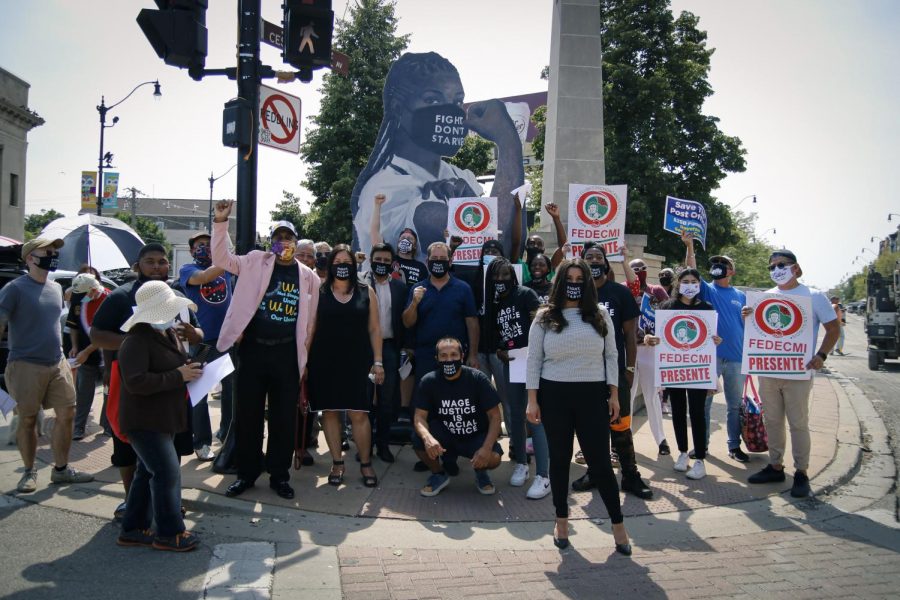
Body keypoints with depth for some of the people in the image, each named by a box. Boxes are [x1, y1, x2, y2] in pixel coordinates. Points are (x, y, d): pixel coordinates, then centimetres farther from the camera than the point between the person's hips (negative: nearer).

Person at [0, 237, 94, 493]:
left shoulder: (56, 288, 11)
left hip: (57, 363, 6)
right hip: (26, 365, -6)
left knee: (67, 414, 5)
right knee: (27, 419, 4)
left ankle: (61, 469, 18)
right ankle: (29, 472, 19)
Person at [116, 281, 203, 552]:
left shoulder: (168, 335, 12)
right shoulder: (136, 341, -18)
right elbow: (136, 382, -27)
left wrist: (191, 370, 4)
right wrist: (178, 376, -24)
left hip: (164, 418, 10)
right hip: (144, 421, -10)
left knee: (148, 473, 15)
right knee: (168, 472, -8)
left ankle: (133, 529, 26)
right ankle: (170, 533, 5)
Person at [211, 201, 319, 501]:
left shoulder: (308, 276, 5)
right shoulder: (255, 262, 4)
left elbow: (309, 321, 8)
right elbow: (221, 258, 1)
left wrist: (303, 357, 7)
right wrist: (220, 222, -10)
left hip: (287, 355, 0)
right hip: (252, 350, 0)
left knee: (284, 418, 6)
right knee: (247, 415, 7)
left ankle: (279, 475, 21)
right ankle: (246, 473, 23)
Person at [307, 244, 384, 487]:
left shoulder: (366, 292, 6)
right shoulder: (318, 292, 4)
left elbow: (374, 329, 6)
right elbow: (310, 328, 4)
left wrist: (378, 361, 0)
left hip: (357, 362, 0)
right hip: (325, 362, 1)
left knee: (359, 413, -3)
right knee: (330, 411, 5)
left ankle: (366, 464, 9)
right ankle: (337, 463, 16)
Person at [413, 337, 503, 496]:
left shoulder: (478, 379, -16)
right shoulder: (428, 381, -13)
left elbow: (495, 416, -14)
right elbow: (419, 417, -15)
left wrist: (486, 448, -30)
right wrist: (428, 438, -39)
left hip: (476, 436, -1)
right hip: (444, 435, 1)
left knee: (493, 458, -30)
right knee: (418, 440, -29)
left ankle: (480, 472, 11)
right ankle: (439, 474, 4)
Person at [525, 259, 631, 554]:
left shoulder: (600, 314, 5)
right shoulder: (544, 317, 2)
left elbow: (611, 355, 7)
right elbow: (534, 360, 1)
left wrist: (614, 394, 2)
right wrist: (532, 399, -4)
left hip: (592, 396, 0)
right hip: (554, 396, 0)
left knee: (600, 461, 2)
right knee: (559, 459, 10)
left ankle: (618, 524, 17)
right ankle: (561, 520, 26)